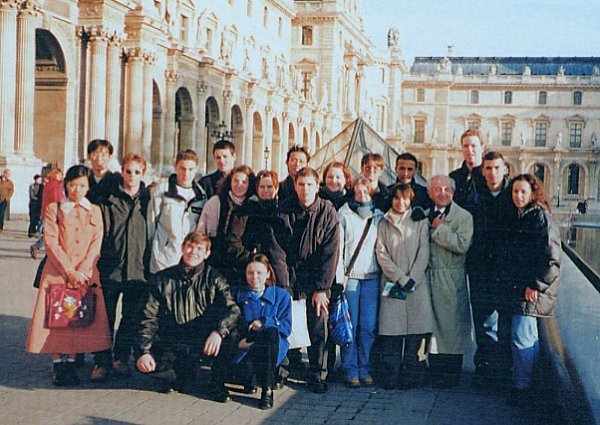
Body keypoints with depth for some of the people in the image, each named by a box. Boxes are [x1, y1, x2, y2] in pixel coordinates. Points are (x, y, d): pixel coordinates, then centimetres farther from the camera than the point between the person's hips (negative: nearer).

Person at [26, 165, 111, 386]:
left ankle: (70, 362, 3)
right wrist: (69, 271, -13)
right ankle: (58, 365, 1)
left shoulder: (95, 211, 13)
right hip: (57, 271, -1)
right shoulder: (53, 209, 6)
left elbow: (96, 244, 4)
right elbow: (51, 243, -3)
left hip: (86, 273, 1)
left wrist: (81, 271, -10)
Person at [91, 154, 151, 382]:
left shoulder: (147, 199, 8)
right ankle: (102, 361, 8)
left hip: (138, 267, 2)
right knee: (106, 316, 1)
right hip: (110, 266, -2)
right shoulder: (109, 199, 3)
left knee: (131, 317, 9)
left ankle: (121, 358, 22)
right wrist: (98, 257, -5)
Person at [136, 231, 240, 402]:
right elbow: (149, 319, -2)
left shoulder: (213, 278, 0)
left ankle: (217, 383, -5)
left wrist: (218, 331, -36)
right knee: (144, 363, -27)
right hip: (172, 344, 1)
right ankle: (183, 374, 8)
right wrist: (143, 351, -18)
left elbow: (233, 309, -14)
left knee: (230, 333, -31)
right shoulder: (161, 279, 2)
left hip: (204, 341, -1)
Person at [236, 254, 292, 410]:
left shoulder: (281, 295, 12)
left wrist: (264, 322, -13)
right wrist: (238, 340, -15)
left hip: (275, 346, 0)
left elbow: (286, 327, 2)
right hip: (246, 348, 0)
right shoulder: (239, 295, 15)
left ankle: (267, 391, -38)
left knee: (271, 331, -37)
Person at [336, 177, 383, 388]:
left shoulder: (378, 216, 13)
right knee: (349, 325, -3)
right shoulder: (343, 215, 5)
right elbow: (337, 247, 1)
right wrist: (339, 277, -6)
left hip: (372, 277, 2)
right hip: (349, 275, -2)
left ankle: (364, 368, 11)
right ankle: (351, 370, 4)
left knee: (369, 326, 0)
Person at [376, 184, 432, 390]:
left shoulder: (420, 223, 10)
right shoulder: (384, 224, 12)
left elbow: (423, 253, 2)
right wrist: (401, 278, -8)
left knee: (416, 330, -4)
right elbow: (382, 255, 3)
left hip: (417, 285, -1)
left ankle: (412, 375, 3)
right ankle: (392, 375, 1)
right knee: (391, 331, -4)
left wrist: (412, 279, -10)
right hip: (392, 285, 1)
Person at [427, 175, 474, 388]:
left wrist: (439, 229, -13)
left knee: (451, 325, -1)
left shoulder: (463, 217, -3)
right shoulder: (427, 216, 14)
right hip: (428, 278, 5)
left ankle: (450, 375, 7)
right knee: (432, 324, 9)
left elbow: (462, 245, -17)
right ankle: (435, 372, 18)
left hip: (451, 280, -5)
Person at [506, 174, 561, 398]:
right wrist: (513, 284, 13)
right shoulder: (517, 217, 13)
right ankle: (533, 382, 28)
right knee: (530, 337, 17)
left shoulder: (541, 218, -12)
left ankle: (521, 386, -1)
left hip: (535, 289, -8)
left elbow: (551, 259, -16)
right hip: (519, 285, 9)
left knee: (520, 335, -10)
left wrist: (536, 285, -17)